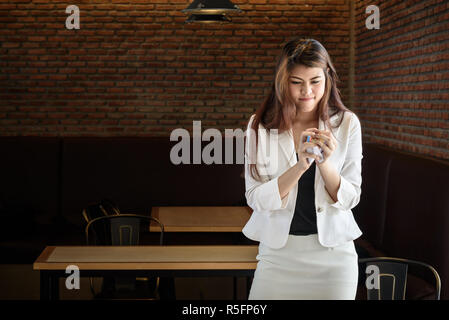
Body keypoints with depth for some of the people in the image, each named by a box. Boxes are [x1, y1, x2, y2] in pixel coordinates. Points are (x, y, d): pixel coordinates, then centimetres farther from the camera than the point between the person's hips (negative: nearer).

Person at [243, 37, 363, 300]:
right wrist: (300, 166, -23)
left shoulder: (347, 123, -3)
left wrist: (325, 163, -21)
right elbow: (255, 199, -11)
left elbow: (350, 199, -4)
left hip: (332, 251, 0)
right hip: (277, 251, 0)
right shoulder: (260, 126, -5)